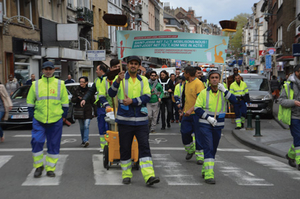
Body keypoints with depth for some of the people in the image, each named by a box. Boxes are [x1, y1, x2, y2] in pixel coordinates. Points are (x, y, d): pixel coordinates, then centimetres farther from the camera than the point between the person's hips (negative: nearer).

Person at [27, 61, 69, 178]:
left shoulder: (60, 84, 6)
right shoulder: (36, 84, 7)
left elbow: (65, 101, 10)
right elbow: (30, 101, 12)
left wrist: (64, 114, 4)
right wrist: (31, 114, 5)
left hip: (56, 120, 0)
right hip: (39, 120, 0)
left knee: (54, 145, 4)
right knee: (36, 142, -8)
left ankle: (50, 168, 15)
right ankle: (38, 166, 10)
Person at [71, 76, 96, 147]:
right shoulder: (77, 90, 8)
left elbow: (93, 101, 5)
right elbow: (72, 100, 9)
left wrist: (95, 111, 1)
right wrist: (78, 98, -12)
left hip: (87, 111, -3)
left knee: (86, 126, -16)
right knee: (82, 127, 9)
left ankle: (86, 140, -24)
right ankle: (83, 141, 20)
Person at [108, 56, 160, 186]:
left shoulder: (143, 80, 10)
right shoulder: (121, 79, 4)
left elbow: (147, 97, -4)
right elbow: (111, 94, -12)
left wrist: (132, 101, -17)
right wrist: (117, 81, -28)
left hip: (141, 119, 1)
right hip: (124, 119, -1)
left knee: (144, 146, -6)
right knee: (125, 148, 5)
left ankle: (149, 176, -11)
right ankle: (126, 175, 19)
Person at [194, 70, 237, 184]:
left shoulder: (223, 92, 3)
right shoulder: (204, 93, -4)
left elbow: (234, 101, -13)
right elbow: (197, 109, -5)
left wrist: (224, 90, -20)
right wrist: (208, 117, -16)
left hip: (218, 126, 4)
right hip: (205, 125, -4)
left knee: (213, 150, 14)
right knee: (208, 148, -14)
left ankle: (205, 170, 33)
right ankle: (209, 175, -16)